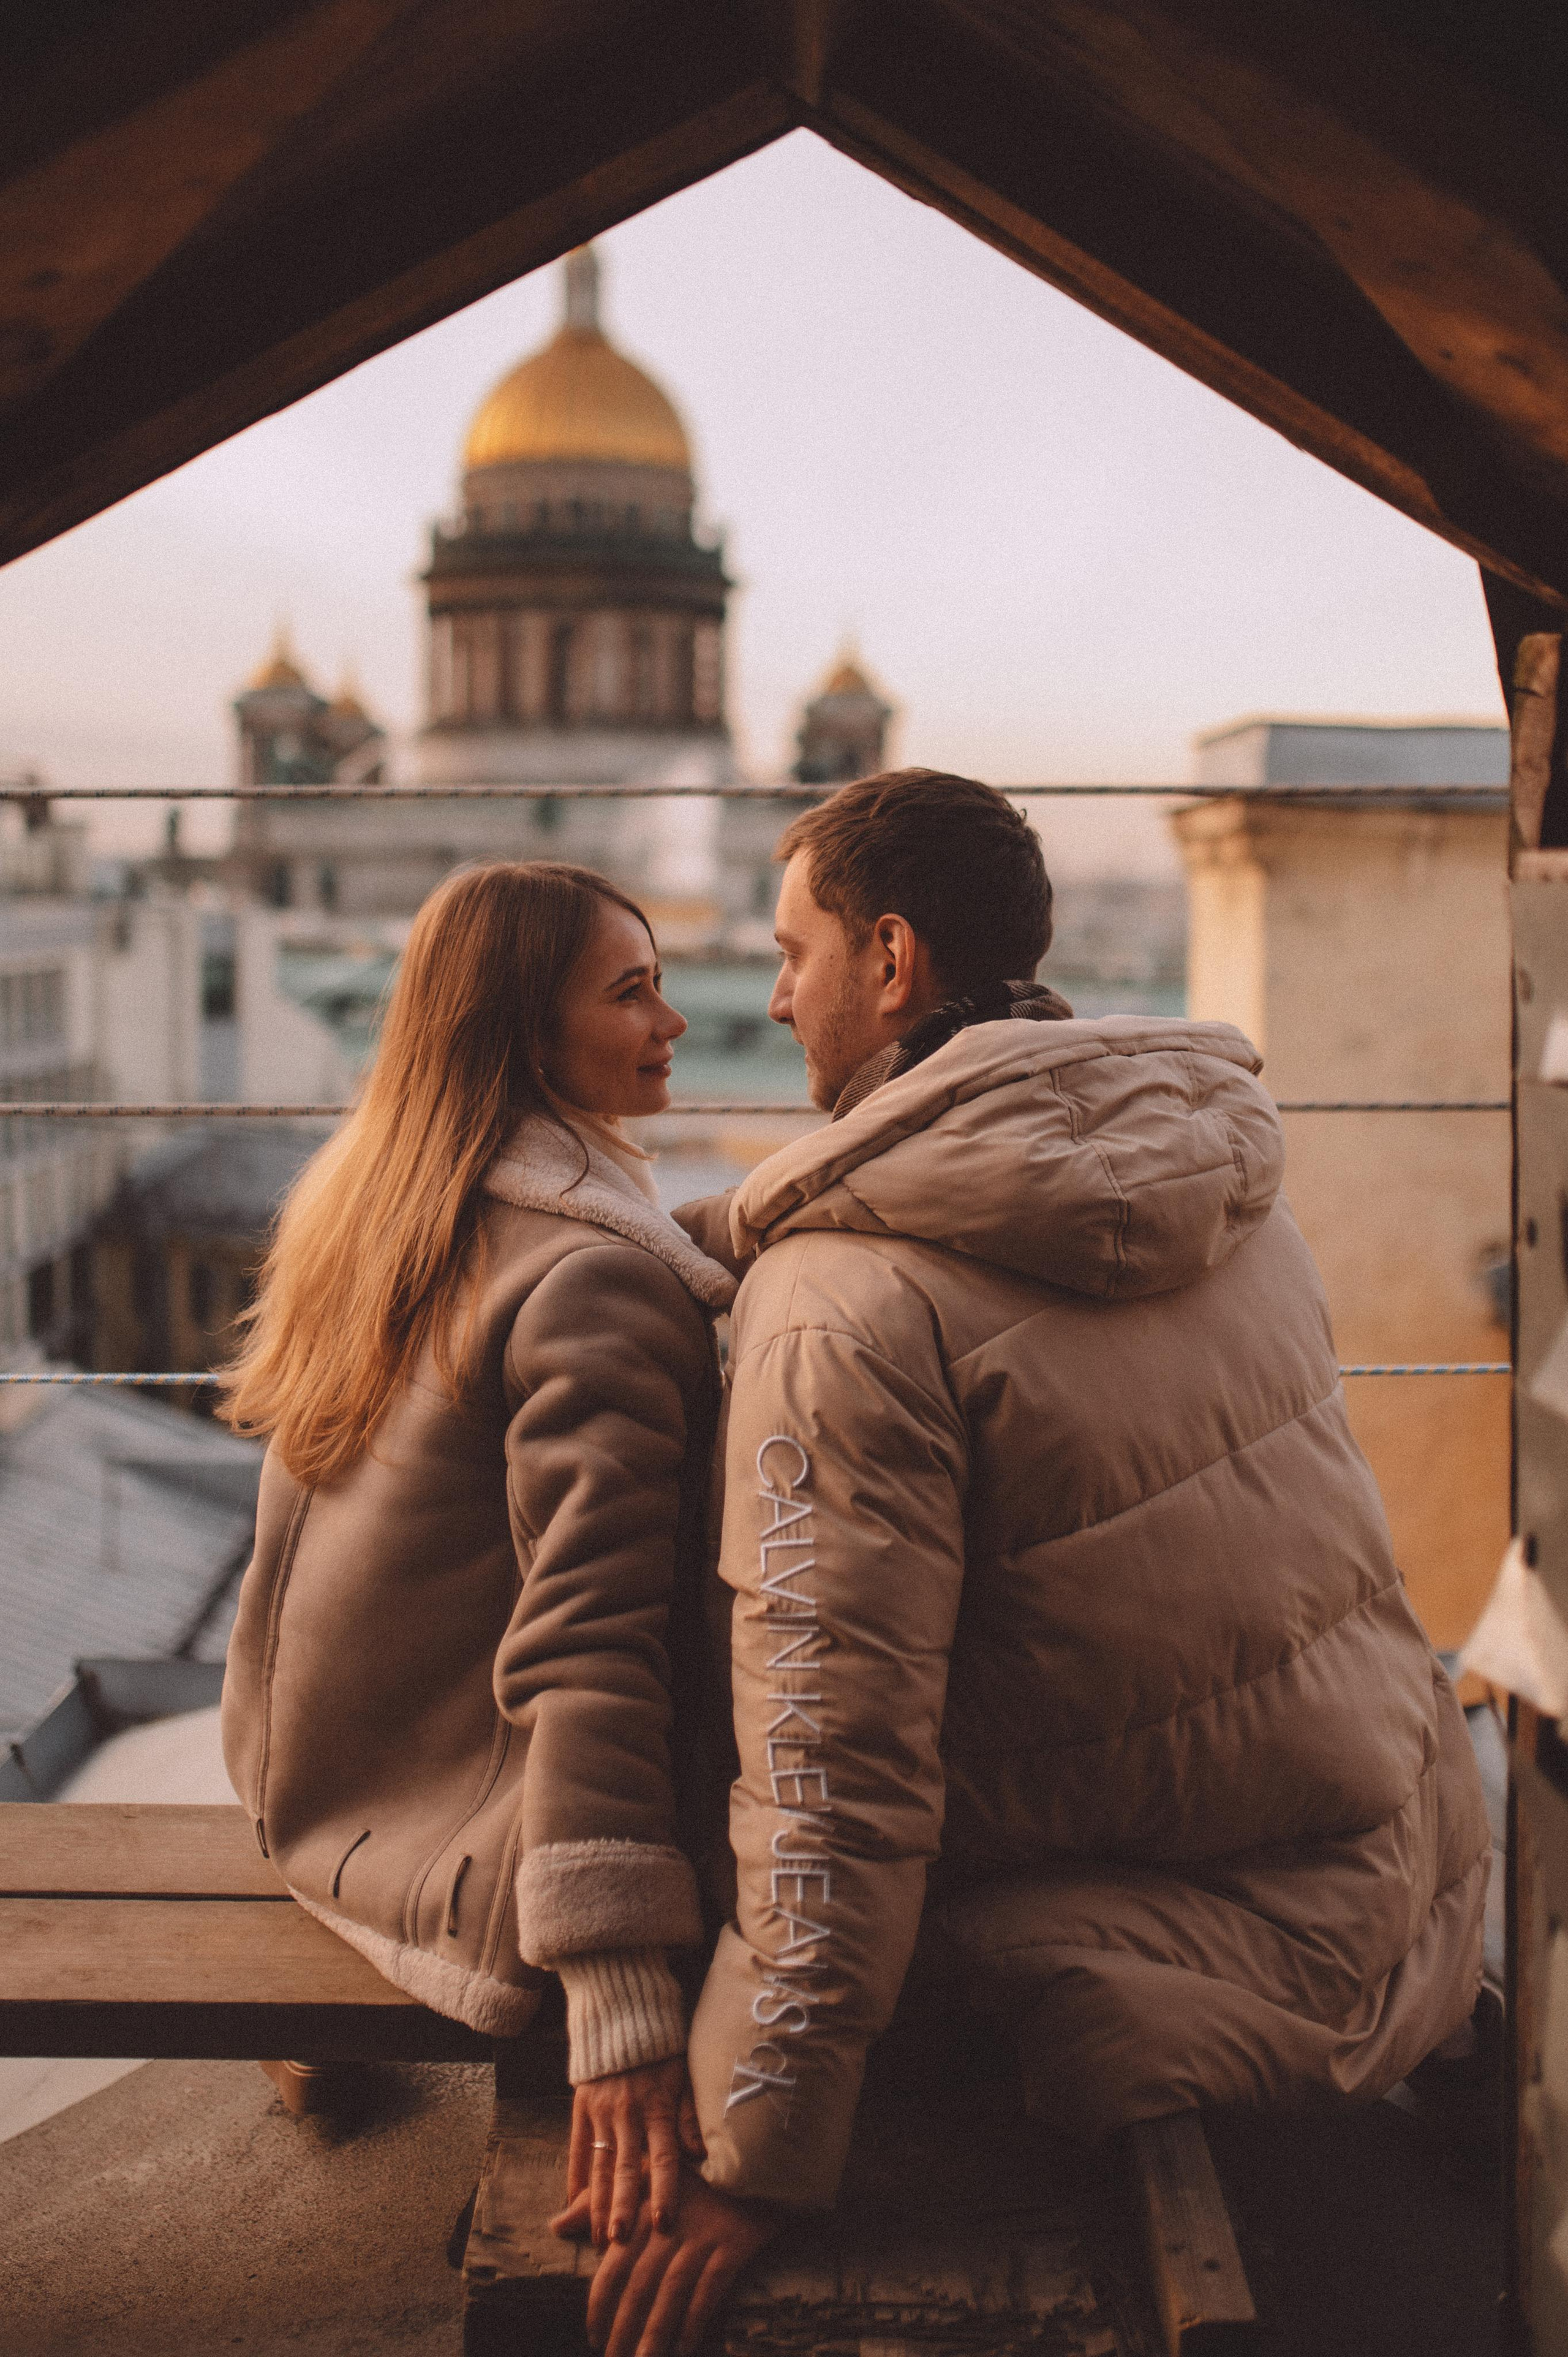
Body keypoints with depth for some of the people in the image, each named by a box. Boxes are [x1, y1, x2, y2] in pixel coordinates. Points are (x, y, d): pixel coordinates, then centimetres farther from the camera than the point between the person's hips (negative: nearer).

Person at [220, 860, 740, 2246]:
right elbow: (586, 1640, -29)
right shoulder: (596, 1276, -23)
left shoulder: (360, 1202, 4)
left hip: (305, 1798, 8)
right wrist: (622, 1999, -30)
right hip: (474, 1838, -8)